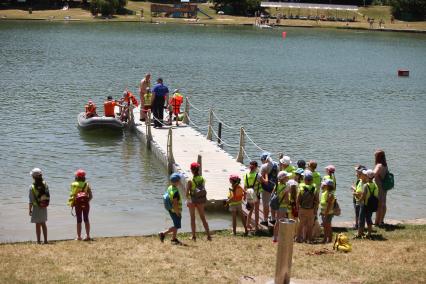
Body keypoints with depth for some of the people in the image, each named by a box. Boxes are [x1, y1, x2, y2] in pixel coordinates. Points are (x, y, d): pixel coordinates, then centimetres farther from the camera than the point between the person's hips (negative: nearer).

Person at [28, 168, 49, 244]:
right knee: (43, 224, 17)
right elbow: (48, 196, 0)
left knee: (38, 225, 5)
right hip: (44, 208, 4)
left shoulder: (32, 187, -17)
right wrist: (46, 204, 13)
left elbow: (31, 201, -14)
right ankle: (45, 240, 20)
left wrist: (29, 210, -5)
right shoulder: (45, 184, -5)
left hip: (36, 208, -4)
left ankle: (38, 241, 9)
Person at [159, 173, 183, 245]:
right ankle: (163, 233, -1)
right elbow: (175, 204, -28)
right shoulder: (175, 191, -27)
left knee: (176, 225, 20)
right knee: (177, 226, 2)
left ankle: (174, 239, 29)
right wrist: (177, 213, -19)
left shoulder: (169, 188, 1)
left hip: (171, 210, 9)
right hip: (175, 211, -9)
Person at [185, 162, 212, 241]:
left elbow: (187, 193, -15)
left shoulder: (190, 181, -17)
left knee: (192, 218, 11)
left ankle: (194, 236, 13)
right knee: (203, 218, 13)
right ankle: (208, 235, 8)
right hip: (200, 201, 3)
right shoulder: (203, 179, -5)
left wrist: (187, 200, 2)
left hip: (192, 201, -3)